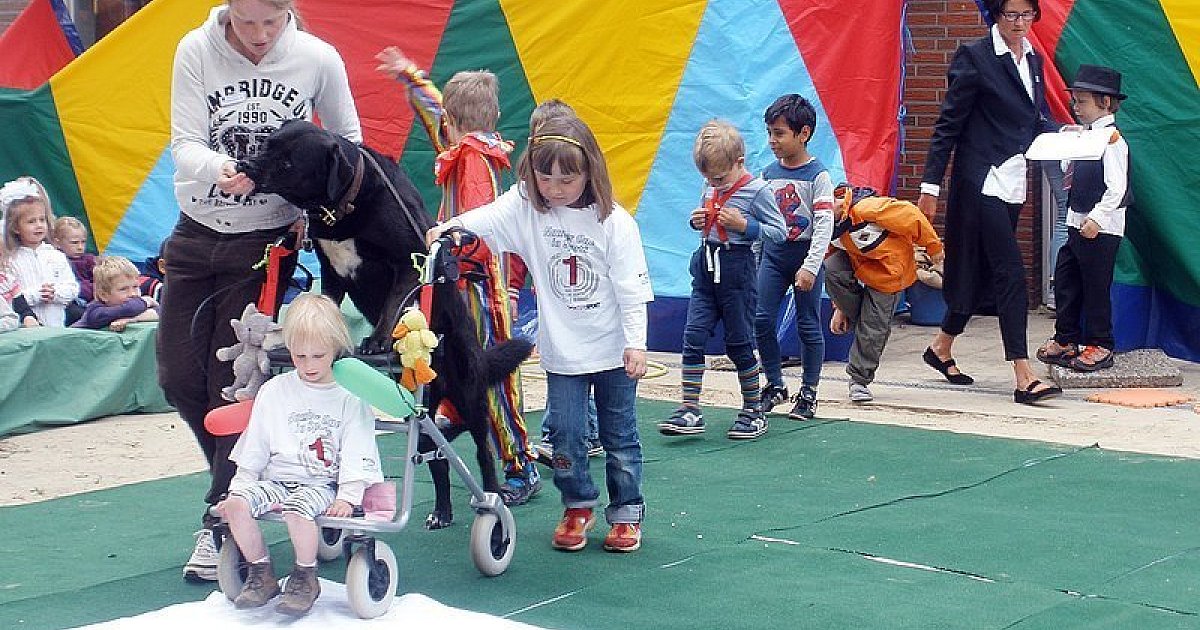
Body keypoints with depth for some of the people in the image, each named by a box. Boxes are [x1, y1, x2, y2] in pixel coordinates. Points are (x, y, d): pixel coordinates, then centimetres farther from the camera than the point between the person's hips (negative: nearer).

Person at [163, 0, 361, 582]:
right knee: (178, 376, 4)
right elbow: (184, 143, -14)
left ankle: (221, 521, 5)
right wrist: (217, 169, -35)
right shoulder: (197, 50, -10)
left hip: (266, 242, -3)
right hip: (196, 235, 3)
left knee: (233, 381, -4)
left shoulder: (318, 59, -11)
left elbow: (347, 138, 4)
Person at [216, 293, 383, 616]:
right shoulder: (274, 391, 11)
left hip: (322, 484, -4)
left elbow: (356, 455, -3)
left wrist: (348, 496, -14)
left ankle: (306, 578, -11)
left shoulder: (350, 397, 2)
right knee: (237, 504, -25)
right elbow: (254, 448, 13)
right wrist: (239, 486, 4)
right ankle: (261, 574, -5)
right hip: (276, 478, 4)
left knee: (298, 509, -36)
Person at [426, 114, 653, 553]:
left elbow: (632, 290, -10)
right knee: (565, 431, 2)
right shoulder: (526, 205, -4)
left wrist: (636, 343, -13)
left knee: (619, 434, 8)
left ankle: (626, 512, 21)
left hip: (613, 349, -2)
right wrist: (450, 225, -40)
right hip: (562, 350, 2)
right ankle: (578, 506, 23)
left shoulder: (614, 222, -11)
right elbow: (488, 217, -21)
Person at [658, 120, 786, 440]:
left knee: (738, 342, 2)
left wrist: (744, 225, -20)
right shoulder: (710, 189, 10)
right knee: (693, 336, -3)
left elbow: (779, 232, -9)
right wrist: (696, 221, 4)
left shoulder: (757, 191, -10)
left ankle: (753, 411, 17)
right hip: (706, 267, 6)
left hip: (736, 269, -6)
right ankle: (690, 410, -1)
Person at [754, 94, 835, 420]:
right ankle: (775, 385, 12)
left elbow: (824, 224, -15)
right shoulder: (769, 173, 7)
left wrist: (810, 267, -22)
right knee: (761, 319, -3)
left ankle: (808, 393, 13)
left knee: (808, 325, 3)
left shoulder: (817, 175, -10)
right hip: (773, 255, 5)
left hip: (806, 255, -5)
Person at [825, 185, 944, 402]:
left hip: (889, 273, -7)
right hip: (859, 267, 7)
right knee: (829, 269, -22)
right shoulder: (834, 228, -2)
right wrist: (840, 307, 8)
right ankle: (856, 317, 0)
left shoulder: (864, 207, -29)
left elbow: (909, 215, -25)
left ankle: (860, 380, 12)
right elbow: (836, 270, 8)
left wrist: (933, 246, -15)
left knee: (872, 330, -7)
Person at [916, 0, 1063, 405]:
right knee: (1010, 273, -12)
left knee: (982, 273, 14)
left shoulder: (1033, 60, 13)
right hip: (981, 181, -8)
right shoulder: (974, 57, -8)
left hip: (1013, 183, 8)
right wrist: (930, 185, -10)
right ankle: (1024, 378, -13)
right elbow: (949, 124, -8)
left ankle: (942, 348, 33)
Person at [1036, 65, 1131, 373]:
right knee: (1065, 281, 13)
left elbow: (1116, 188, -21)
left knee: (1096, 286, -1)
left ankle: (1099, 346, 9)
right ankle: (1066, 339, 24)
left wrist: (1096, 218, -25)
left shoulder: (1112, 139, -15)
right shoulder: (1086, 136, 11)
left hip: (1101, 228, -9)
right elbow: (1070, 173, 21)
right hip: (1078, 223, 9)